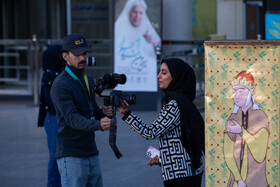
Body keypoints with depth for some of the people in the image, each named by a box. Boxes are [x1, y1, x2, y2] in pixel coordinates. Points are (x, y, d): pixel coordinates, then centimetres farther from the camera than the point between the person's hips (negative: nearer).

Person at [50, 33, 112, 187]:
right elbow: (72, 118, -25)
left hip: (91, 153, 8)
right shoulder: (61, 86, -14)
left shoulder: (89, 80, 14)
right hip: (71, 156, -8)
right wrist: (98, 125, -42)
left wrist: (103, 113, -1)